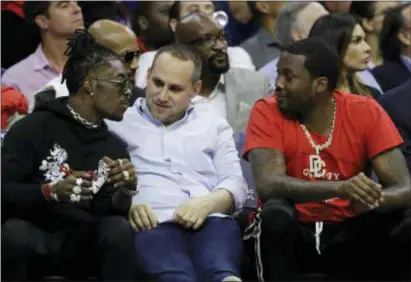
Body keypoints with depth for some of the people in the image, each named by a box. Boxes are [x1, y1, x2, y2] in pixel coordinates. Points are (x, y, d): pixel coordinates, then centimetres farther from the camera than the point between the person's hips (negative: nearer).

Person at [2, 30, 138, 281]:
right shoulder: (34, 128, 0)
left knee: (118, 228, -29)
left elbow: (108, 213, 9)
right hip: (32, 238, -4)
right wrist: (52, 192, -24)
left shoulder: (115, 148, 15)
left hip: (82, 244, 4)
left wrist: (125, 192, -13)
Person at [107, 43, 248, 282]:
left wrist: (207, 203, -6)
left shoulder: (214, 126, 30)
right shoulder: (118, 124, 22)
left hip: (209, 221, 2)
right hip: (154, 224, -2)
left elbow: (236, 184, 18)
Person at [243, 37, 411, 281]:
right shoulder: (268, 113, -10)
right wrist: (340, 188, -39)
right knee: (276, 213, -34)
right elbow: (268, 185, -25)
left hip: (349, 233, 1)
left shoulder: (366, 112, -6)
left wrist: (373, 198, -36)